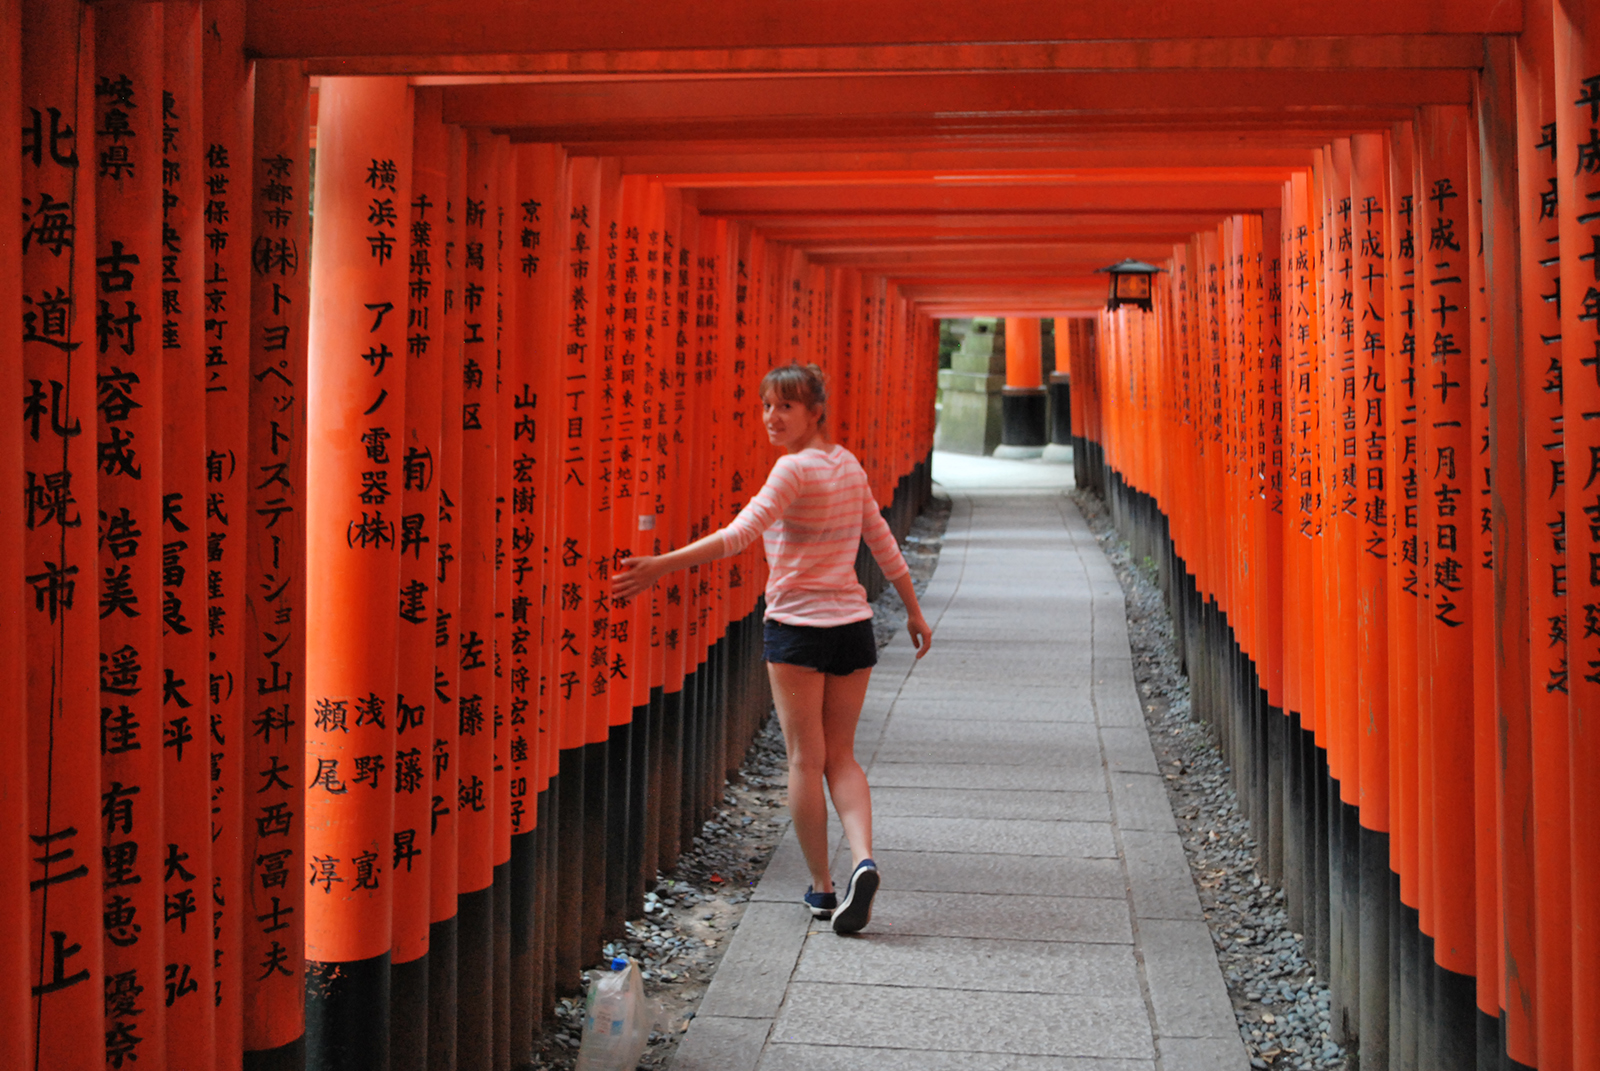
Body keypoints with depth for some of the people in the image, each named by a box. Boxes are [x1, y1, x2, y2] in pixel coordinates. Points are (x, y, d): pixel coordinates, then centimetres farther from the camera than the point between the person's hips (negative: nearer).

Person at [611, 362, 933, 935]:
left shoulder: (795, 469, -12)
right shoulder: (849, 465, 9)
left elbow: (740, 533, -25)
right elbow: (883, 544, 16)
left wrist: (662, 565, -30)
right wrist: (914, 611, 25)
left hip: (797, 629, -6)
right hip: (853, 626, 6)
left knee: (805, 760, 4)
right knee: (840, 756, 13)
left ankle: (822, 887, 10)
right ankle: (862, 860, -7)